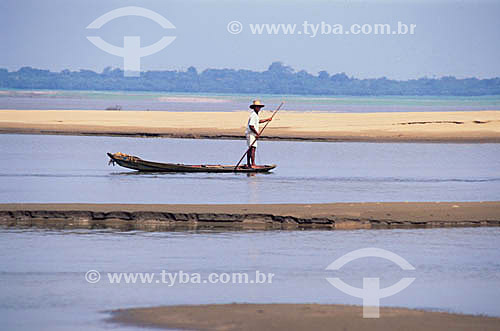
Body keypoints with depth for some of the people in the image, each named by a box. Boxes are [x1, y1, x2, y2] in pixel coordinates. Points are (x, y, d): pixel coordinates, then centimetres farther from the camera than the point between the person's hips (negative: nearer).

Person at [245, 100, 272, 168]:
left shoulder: (255, 114, 14)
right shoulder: (253, 115, -19)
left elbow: (258, 121, 33)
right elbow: (251, 126, -26)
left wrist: (267, 120, 31)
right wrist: (257, 133, -21)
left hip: (253, 134, 11)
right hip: (251, 134, -11)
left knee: (250, 149, 16)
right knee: (253, 148, -16)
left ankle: (248, 164, 24)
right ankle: (253, 164, -22)